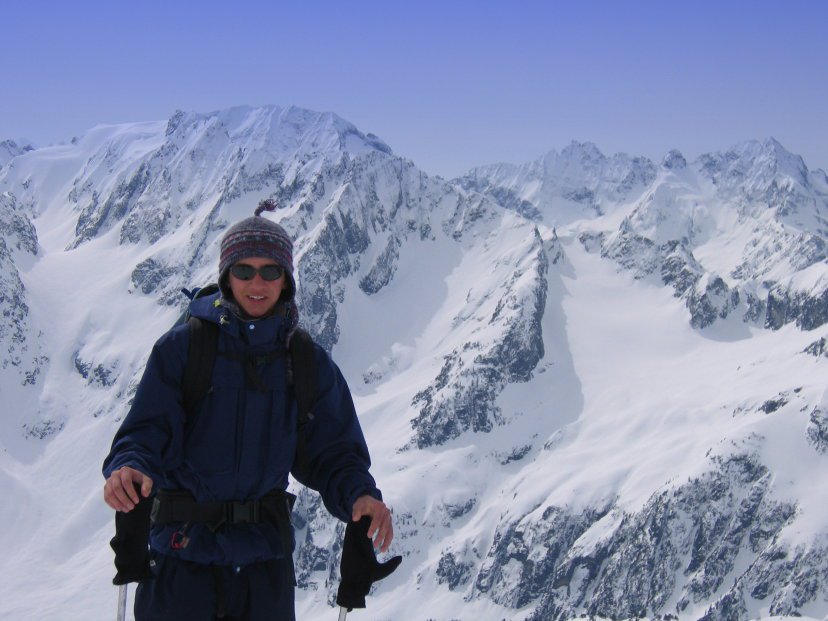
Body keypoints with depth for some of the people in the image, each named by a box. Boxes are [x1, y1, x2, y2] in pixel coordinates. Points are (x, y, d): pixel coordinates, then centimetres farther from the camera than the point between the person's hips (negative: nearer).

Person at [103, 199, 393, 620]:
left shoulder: (309, 362, 4)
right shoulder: (182, 347, -4)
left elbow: (332, 452, 4)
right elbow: (146, 432, -8)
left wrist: (359, 496, -17)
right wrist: (128, 470, -31)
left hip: (264, 557, 2)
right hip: (182, 552, -2)